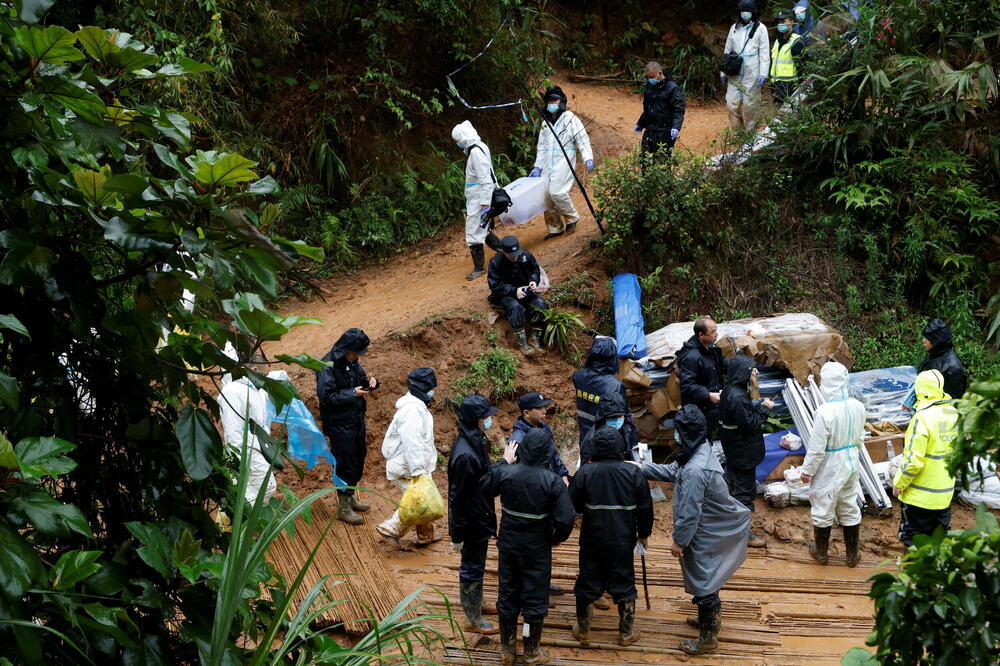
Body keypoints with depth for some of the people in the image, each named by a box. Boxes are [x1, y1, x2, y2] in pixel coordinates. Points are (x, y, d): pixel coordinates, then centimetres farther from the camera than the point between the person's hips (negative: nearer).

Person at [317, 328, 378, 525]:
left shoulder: (351, 362, 4)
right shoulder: (328, 366, -21)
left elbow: (360, 376, 20)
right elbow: (326, 396, -22)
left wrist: (370, 381, -4)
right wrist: (353, 394, -23)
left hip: (356, 420, 9)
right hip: (339, 425, -8)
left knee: (358, 459, 19)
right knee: (345, 464, -1)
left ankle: (351, 496, 37)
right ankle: (345, 508, 10)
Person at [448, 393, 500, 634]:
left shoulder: (476, 442, 0)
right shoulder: (466, 455, -31)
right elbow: (457, 497, -25)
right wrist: (457, 535, -19)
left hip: (480, 519, 9)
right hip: (472, 523, -9)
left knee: (474, 566, 24)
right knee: (472, 568, 7)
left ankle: (474, 604, 42)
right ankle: (473, 619, 21)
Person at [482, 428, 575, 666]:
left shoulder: (504, 473, -13)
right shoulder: (553, 482, -19)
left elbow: (486, 488, 9)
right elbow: (566, 519, -19)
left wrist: (504, 461, 15)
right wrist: (557, 538, 1)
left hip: (508, 545, 3)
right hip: (537, 548, -2)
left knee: (508, 595, 16)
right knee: (535, 599, 12)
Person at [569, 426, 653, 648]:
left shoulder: (585, 472, -13)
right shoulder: (633, 473, -11)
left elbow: (573, 505, -5)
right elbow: (645, 508, -2)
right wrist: (644, 534, 13)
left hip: (592, 540, 0)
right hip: (623, 541, 0)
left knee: (587, 582, 13)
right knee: (624, 584, 13)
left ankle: (583, 631, 23)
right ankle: (627, 633, 22)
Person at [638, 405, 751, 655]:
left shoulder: (695, 470, -35)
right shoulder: (702, 451, -5)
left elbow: (689, 512, -27)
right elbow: (672, 471, 11)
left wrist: (679, 541, -14)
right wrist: (642, 467, 9)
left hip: (705, 537, -9)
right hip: (714, 529, 9)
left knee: (703, 581, 7)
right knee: (707, 578, 28)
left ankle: (708, 637, 23)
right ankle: (712, 617, 48)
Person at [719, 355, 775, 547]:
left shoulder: (730, 391, 4)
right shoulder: (737, 398, -28)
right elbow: (751, 424, -23)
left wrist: (759, 405, 0)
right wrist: (765, 409, -11)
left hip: (735, 450, 10)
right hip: (743, 452, -10)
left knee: (740, 486, 22)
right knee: (745, 490, 0)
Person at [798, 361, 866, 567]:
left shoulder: (825, 412, -29)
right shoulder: (858, 407, -9)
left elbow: (816, 449, -22)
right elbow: (859, 438, 7)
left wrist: (807, 470, -8)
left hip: (829, 469, -6)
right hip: (851, 464, 6)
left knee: (823, 510, 15)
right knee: (850, 508, 20)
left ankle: (821, 551, 33)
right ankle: (853, 554, 32)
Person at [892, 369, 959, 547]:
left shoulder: (923, 418, -23)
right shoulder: (955, 414, 1)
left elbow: (913, 460, -23)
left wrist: (899, 483, -10)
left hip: (919, 496, -7)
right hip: (945, 492, 7)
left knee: (913, 539, 6)